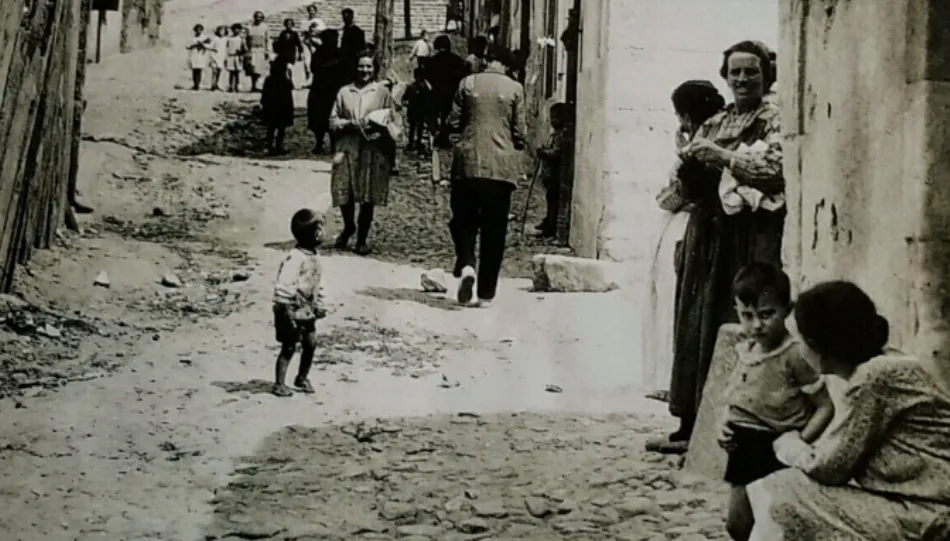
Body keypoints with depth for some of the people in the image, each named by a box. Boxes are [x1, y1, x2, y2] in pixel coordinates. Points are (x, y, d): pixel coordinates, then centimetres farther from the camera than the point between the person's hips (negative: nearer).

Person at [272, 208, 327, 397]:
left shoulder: (315, 256, 6)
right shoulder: (295, 258, -22)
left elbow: (318, 282, 18)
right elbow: (284, 286, -24)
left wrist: (320, 305, 14)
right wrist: (287, 311, -23)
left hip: (307, 311, 8)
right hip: (293, 310, -8)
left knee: (311, 343, 10)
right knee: (289, 347, -1)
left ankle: (302, 378, 27)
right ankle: (279, 384, 8)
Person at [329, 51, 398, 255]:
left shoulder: (383, 92, 3)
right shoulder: (344, 92, 6)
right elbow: (333, 120, 8)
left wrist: (375, 124, -13)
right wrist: (348, 124, -10)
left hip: (373, 150, -1)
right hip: (347, 148, 1)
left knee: (368, 197, 1)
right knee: (343, 192, -2)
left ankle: (362, 239, 15)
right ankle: (348, 226, 28)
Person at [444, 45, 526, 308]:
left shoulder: (468, 84, 1)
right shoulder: (515, 89, -1)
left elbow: (453, 123, 5)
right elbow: (519, 132, 1)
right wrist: (519, 164, 16)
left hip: (468, 163, 1)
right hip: (501, 166, 0)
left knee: (464, 220, 13)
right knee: (494, 230, 5)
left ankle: (466, 265, -15)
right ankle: (486, 293, 7)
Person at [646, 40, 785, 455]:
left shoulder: (773, 123, -1)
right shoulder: (713, 125, 17)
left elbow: (777, 173, -17)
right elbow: (687, 189, 17)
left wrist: (723, 157, -17)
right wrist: (690, 164, -3)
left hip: (750, 241, -6)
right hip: (706, 235, 6)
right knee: (694, 330, 6)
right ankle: (691, 425, 12)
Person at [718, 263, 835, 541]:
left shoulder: (795, 355, -17)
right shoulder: (745, 352, 5)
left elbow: (825, 407, -16)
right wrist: (724, 425, -1)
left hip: (775, 450, -7)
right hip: (744, 448, 7)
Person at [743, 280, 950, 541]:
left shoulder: (875, 377, -18)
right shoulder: (884, 365, 11)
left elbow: (826, 467, -13)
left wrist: (788, 444, 5)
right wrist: (800, 446, 3)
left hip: (921, 518, -10)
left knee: (782, 503, -7)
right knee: (776, 490, 9)